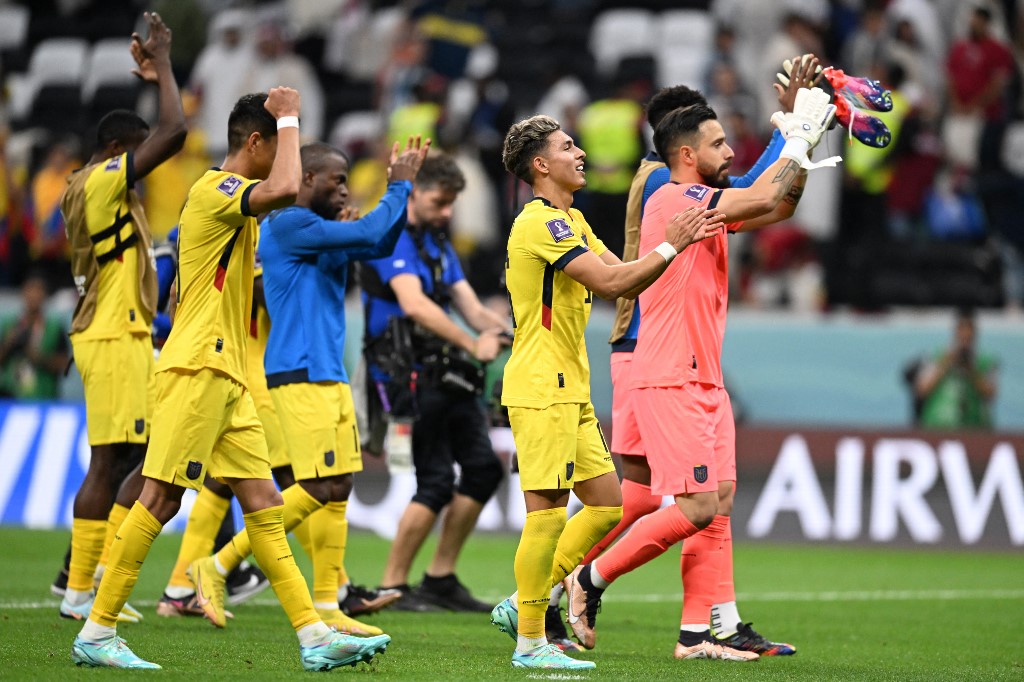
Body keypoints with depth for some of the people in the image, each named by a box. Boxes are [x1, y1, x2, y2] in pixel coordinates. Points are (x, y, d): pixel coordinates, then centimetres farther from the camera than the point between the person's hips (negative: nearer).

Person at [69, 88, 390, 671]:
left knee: (264, 504, 4)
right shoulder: (214, 188, -11)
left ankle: (315, 636, 1)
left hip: (228, 379, 10)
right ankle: (97, 633, -3)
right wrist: (288, 120, -17)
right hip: (196, 369, -10)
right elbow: (284, 190, -30)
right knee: (161, 497, -8)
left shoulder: (235, 200, 21)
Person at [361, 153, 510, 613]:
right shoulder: (392, 239, -11)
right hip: (407, 375, -9)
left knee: (483, 468, 5)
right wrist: (472, 345, -30)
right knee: (436, 481, -12)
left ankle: (441, 579, 13)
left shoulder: (438, 244, 19)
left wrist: (503, 330, -7)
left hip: (443, 375, 9)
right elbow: (414, 305, -25)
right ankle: (392, 587, -2)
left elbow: (470, 307, 14)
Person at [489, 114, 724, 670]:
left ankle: (522, 605, 16)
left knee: (606, 504, 9)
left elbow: (623, 279, 14)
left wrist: (681, 241, 3)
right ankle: (530, 642, -3)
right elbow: (610, 282, -22)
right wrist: (668, 248, -14)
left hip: (570, 390, 10)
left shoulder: (569, 221, 19)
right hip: (541, 389, -10)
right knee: (548, 513, -9)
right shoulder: (541, 222, -14)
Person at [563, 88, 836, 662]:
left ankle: (697, 634, 5)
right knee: (698, 506, -12)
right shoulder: (675, 198, -12)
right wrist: (799, 139, -7)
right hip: (670, 382, -10)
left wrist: (802, 144, 12)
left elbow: (781, 205, 22)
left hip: (706, 382, 10)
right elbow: (767, 199, -19)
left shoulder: (709, 204, 16)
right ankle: (590, 580, 1)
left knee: (719, 506, 5)